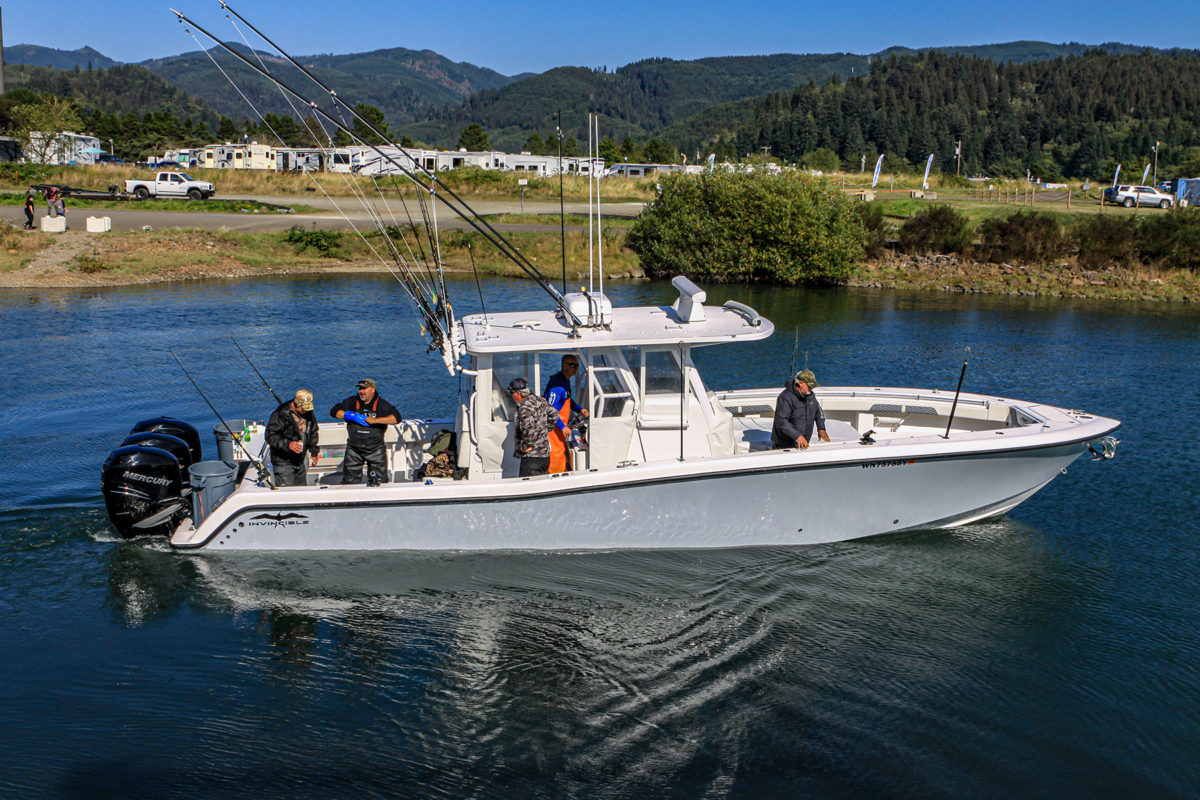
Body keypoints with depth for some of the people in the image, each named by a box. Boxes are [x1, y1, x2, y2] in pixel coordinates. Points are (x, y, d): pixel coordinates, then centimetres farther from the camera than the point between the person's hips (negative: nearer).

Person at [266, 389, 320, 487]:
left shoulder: (308, 413, 4)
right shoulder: (281, 415, -18)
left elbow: (313, 433, 19)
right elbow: (270, 436, -18)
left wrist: (314, 452, 16)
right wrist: (288, 444, -30)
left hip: (300, 461, 7)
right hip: (283, 462, -7)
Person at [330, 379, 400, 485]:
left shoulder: (381, 404, -2)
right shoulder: (352, 402, 4)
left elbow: (396, 418, -12)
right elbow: (334, 411, 0)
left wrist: (375, 420, -22)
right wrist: (352, 416, -13)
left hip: (375, 449, -2)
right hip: (354, 449, 2)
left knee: (379, 482, -2)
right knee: (349, 481, 5)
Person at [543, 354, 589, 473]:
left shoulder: (565, 380, 11)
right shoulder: (558, 384, -22)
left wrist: (579, 409, 11)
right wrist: (562, 427, -24)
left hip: (560, 426, 11)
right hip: (553, 428, -11)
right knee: (557, 457, -8)